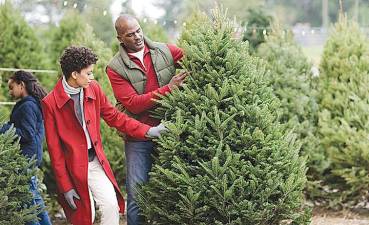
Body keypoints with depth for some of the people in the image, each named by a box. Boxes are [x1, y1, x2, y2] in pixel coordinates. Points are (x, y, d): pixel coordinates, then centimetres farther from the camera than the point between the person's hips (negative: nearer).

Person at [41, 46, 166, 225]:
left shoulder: (93, 89, 1)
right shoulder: (51, 103, -12)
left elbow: (114, 117, 11)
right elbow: (54, 148, -9)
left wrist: (147, 131, -1)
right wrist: (65, 186, -9)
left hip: (96, 162, 4)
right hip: (73, 168, -4)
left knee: (111, 205, -11)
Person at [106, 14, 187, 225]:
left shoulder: (165, 51, 3)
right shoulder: (116, 68, -5)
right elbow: (133, 104, -14)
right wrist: (169, 88, -18)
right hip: (139, 138, -2)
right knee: (137, 194, 0)